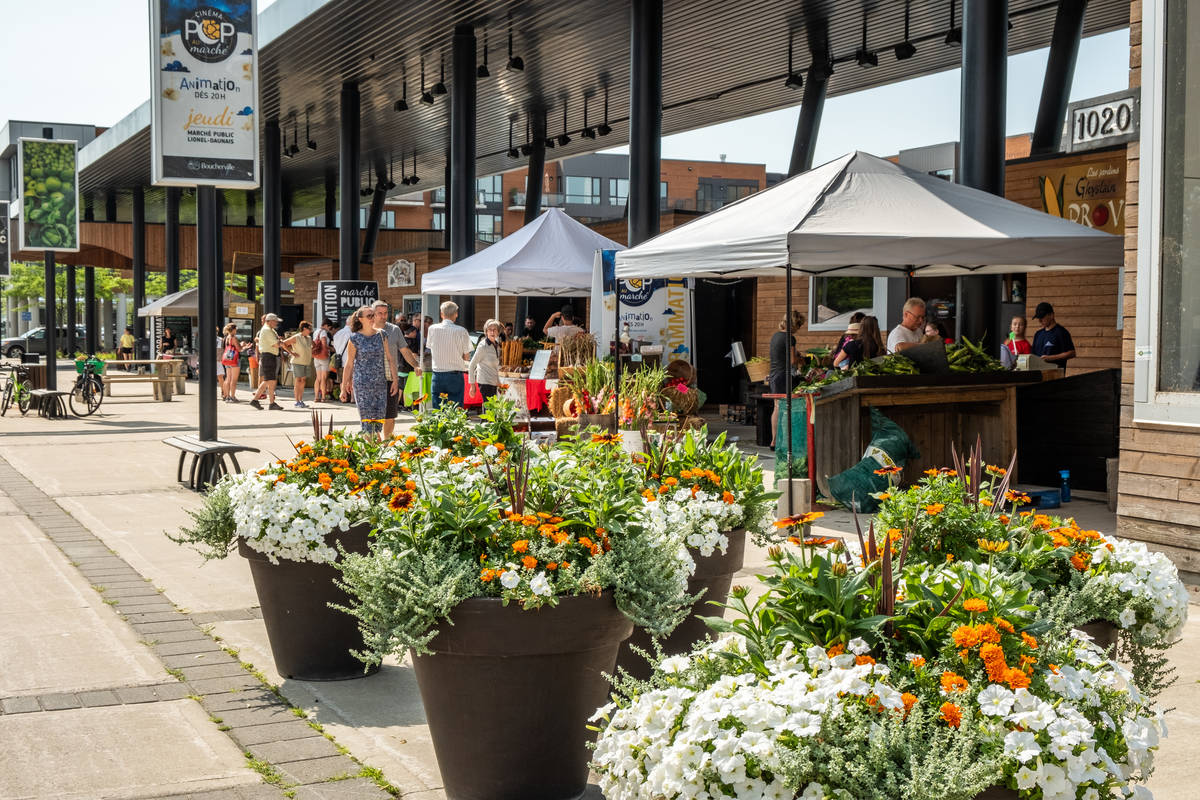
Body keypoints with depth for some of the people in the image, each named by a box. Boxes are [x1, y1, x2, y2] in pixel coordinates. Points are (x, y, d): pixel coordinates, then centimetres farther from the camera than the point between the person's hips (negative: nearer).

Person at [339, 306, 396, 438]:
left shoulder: (382, 335, 6)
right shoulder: (355, 338, -2)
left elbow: (389, 359, 9)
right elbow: (349, 364, 2)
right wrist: (344, 387, 2)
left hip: (380, 383, 3)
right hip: (361, 384, -3)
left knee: (379, 417, 3)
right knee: (366, 417, -4)